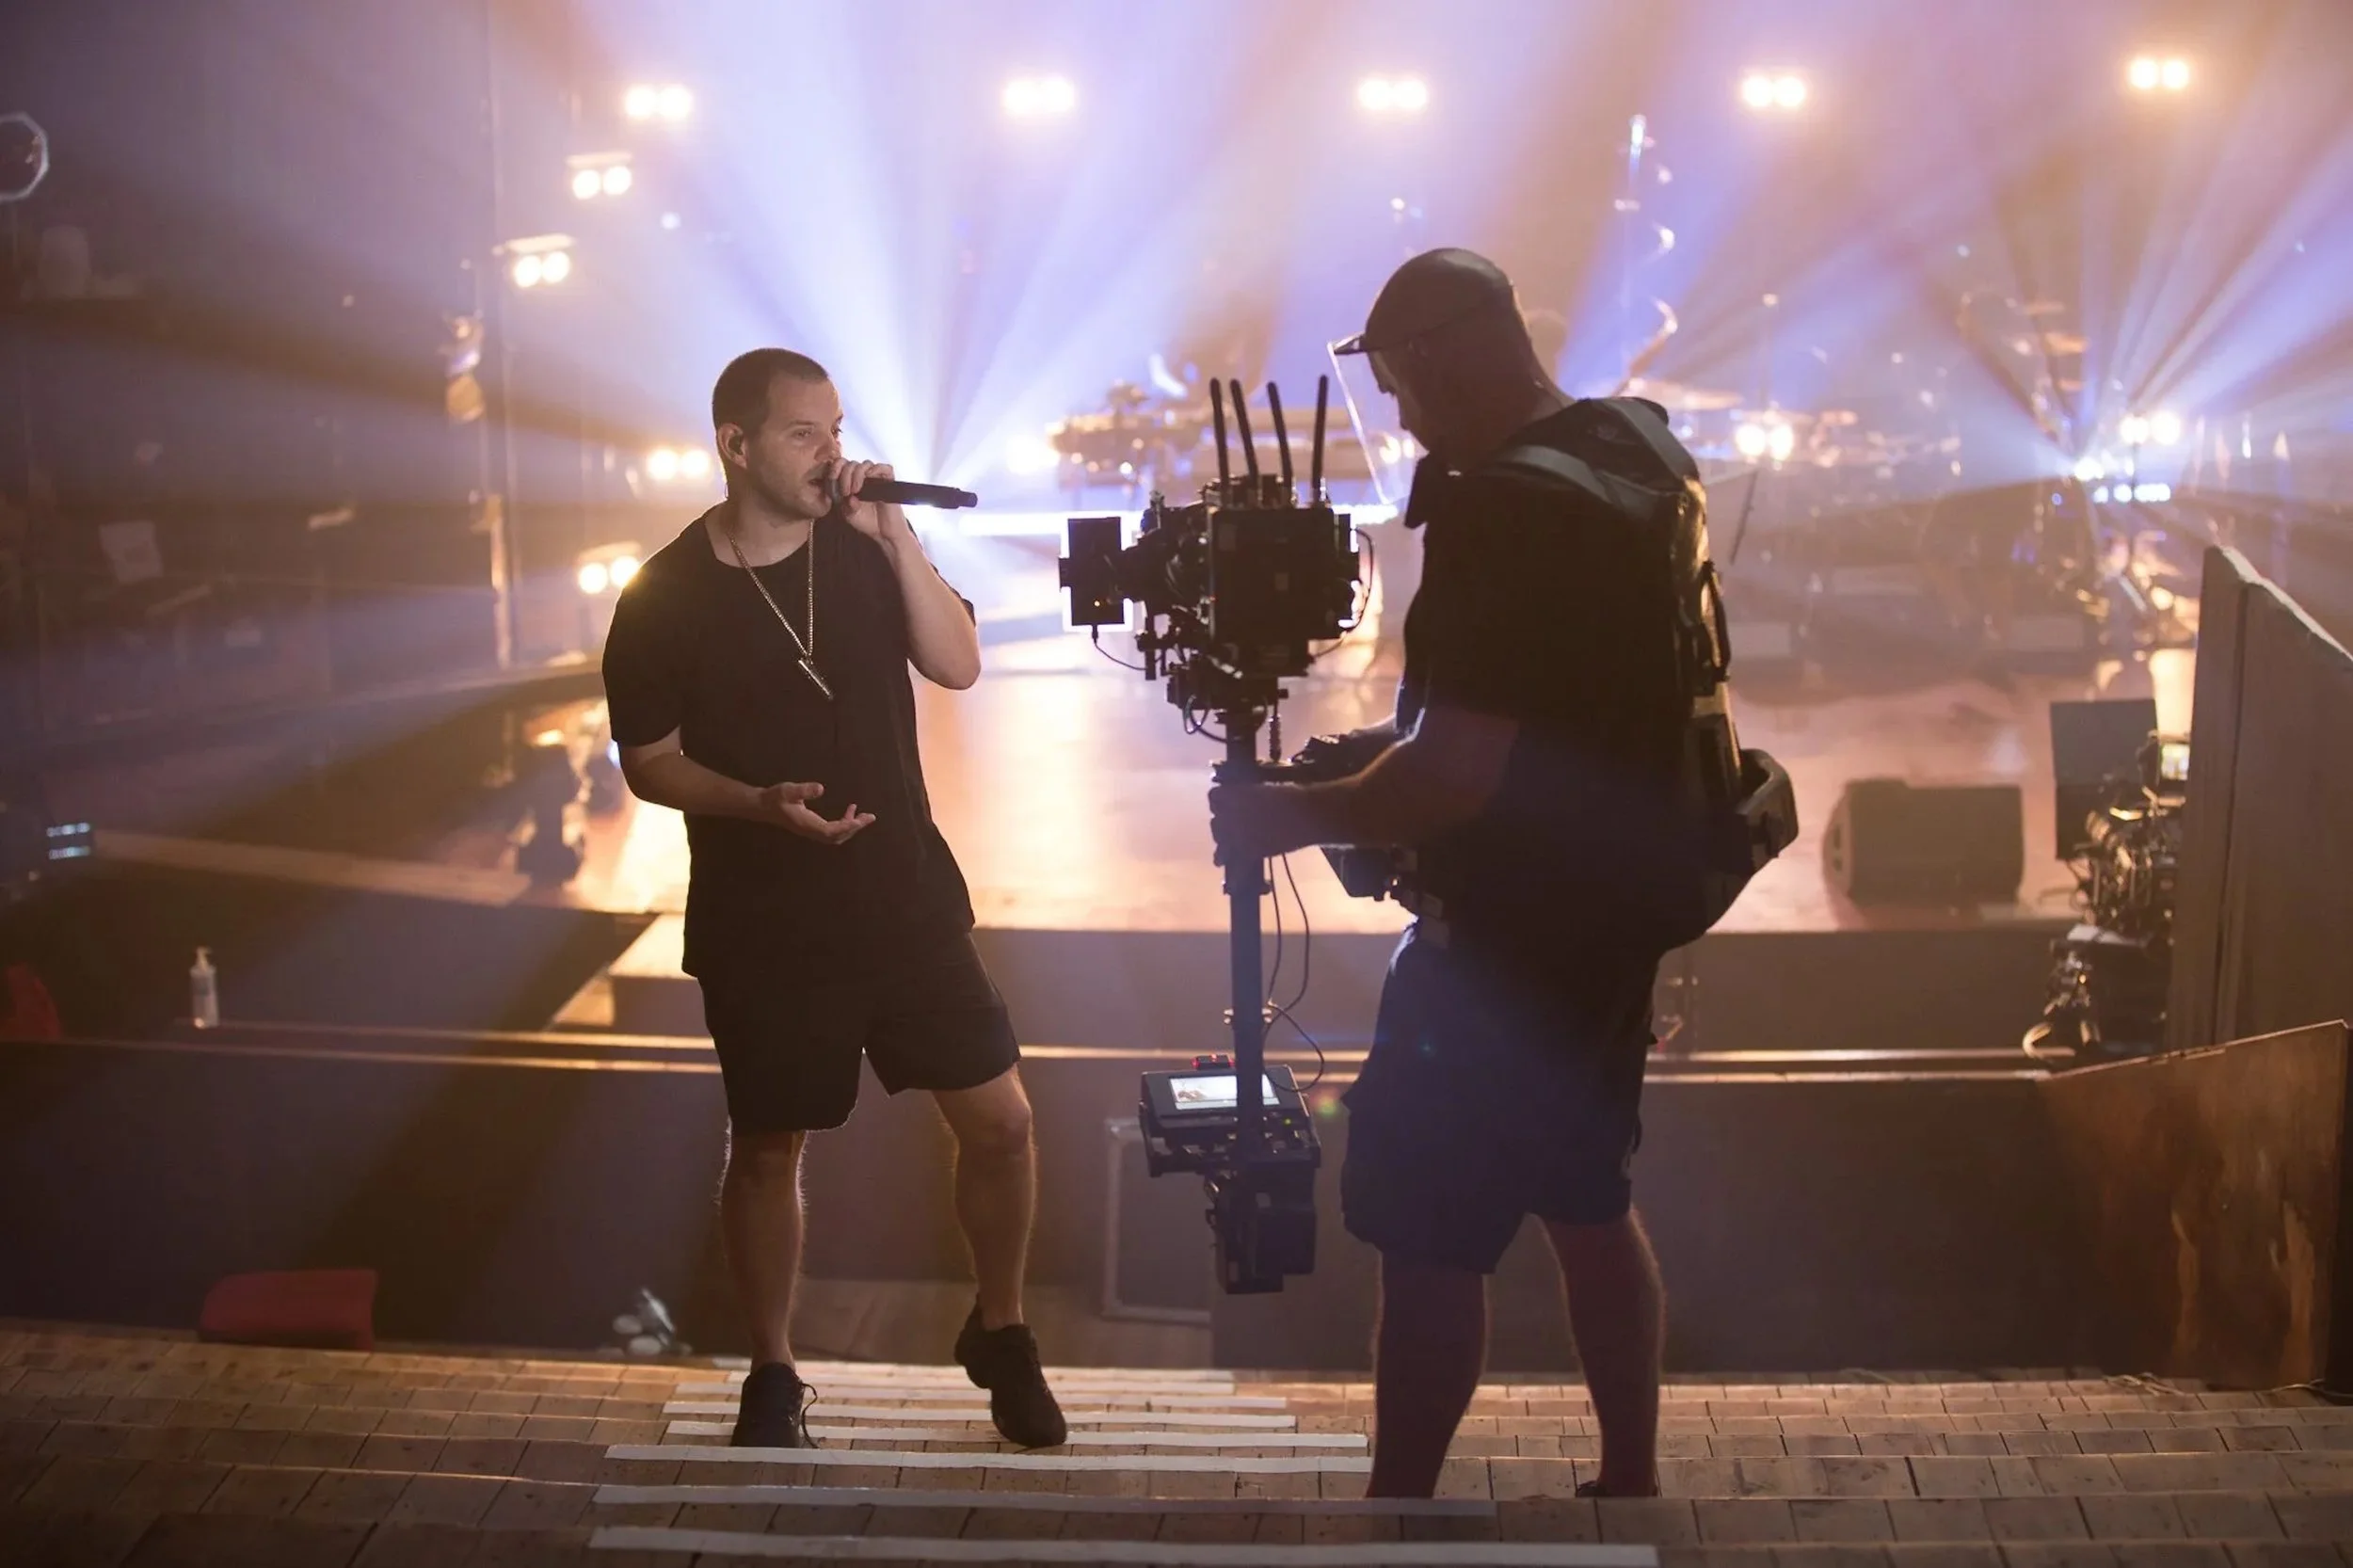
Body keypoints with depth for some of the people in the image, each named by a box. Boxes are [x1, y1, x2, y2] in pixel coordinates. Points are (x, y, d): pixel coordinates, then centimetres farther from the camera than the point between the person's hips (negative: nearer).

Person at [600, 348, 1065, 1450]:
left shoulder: (864, 548, 1)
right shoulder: (664, 597, -9)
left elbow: (958, 666, -9)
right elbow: (649, 764, -5)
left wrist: (898, 540, -19)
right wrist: (759, 804, -21)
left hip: (907, 898, 3)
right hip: (761, 922, -3)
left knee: (999, 1117, 2)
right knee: (769, 1149, 8)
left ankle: (999, 1333, 23)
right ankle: (772, 1374, 26)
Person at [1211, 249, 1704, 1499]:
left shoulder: (1499, 510, -25)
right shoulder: (1641, 451, 4)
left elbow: (1455, 778, -28)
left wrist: (1294, 817, -14)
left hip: (1506, 937, -10)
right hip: (1618, 911, 10)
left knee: (1427, 1237, 1)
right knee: (1588, 1202, 21)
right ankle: (1629, 1485, 31)